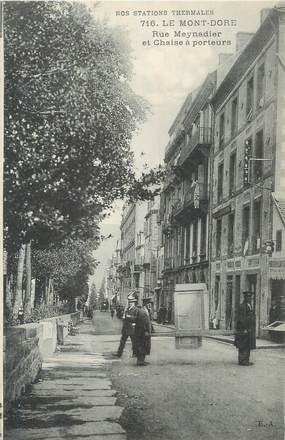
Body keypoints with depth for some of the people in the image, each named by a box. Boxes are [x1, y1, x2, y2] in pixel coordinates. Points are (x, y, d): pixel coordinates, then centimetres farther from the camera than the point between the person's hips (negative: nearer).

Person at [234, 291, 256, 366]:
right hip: (244, 329, -10)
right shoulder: (242, 306, -13)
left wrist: (252, 329, 19)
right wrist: (244, 329, -22)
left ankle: (246, 360, 16)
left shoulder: (249, 306, 16)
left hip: (249, 330, 10)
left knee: (248, 346, 11)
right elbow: (241, 319, -19)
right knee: (243, 346, -6)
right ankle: (242, 361, -3)